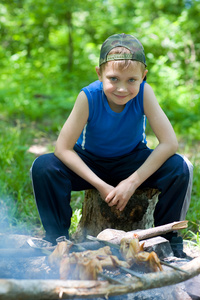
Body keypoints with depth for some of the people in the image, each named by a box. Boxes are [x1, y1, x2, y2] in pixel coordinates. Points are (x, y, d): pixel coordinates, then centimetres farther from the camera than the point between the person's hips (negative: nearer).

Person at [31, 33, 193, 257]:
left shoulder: (144, 93, -25)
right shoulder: (89, 96, -27)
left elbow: (169, 142, -27)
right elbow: (63, 148, -26)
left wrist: (133, 182, -30)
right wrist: (100, 185, -29)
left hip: (132, 162, 1)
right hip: (90, 163, 0)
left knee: (179, 168, -26)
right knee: (43, 166, -28)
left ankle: (168, 239, -4)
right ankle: (57, 239, -8)